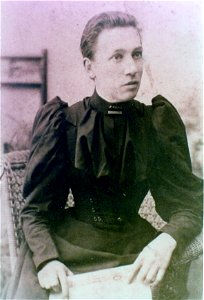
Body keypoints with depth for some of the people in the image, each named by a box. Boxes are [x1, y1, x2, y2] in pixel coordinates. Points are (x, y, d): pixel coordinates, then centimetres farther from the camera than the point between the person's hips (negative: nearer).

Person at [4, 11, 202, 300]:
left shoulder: (159, 123, -1)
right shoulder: (61, 122, -6)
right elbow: (36, 209, -4)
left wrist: (167, 241, -24)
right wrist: (47, 259, -23)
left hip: (136, 246, 1)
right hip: (69, 242, -1)